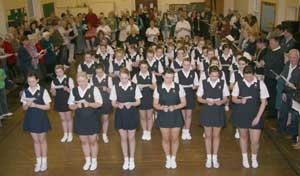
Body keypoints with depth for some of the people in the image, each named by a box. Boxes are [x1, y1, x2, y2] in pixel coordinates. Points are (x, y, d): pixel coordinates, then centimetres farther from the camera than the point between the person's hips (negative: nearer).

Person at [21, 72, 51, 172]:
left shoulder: (43, 91, -13)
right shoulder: (25, 92, -2)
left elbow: (48, 107, -11)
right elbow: (24, 108, 2)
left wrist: (36, 105, -23)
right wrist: (27, 105, -20)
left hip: (41, 118, -3)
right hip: (30, 118, 3)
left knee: (42, 139, 10)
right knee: (35, 140, 13)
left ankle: (44, 161, 25)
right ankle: (38, 162, 26)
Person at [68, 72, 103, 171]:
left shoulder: (94, 89, -11)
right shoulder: (74, 91, -2)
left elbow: (99, 104, -11)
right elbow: (70, 106, 2)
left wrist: (89, 104, -27)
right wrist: (76, 106, -19)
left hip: (92, 119, -3)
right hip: (79, 119, 3)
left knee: (92, 141, 9)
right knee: (83, 141, 14)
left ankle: (94, 161, 28)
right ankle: (88, 160, 32)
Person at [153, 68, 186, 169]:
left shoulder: (178, 87, -6)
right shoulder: (158, 88, -4)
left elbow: (183, 103, -3)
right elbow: (155, 104, 0)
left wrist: (174, 107, -20)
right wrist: (162, 107, -20)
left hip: (176, 116, 0)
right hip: (163, 116, 1)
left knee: (175, 138, 10)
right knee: (166, 139, 11)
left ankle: (173, 158, 30)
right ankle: (168, 158, 32)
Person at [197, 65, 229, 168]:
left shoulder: (223, 83, -4)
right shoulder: (203, 83, -5)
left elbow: (225, 98, 2)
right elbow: (199, 98, 0)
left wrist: (221, 101, -20)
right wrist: (206, 101, -19)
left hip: (218, 111, 0)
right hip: (207, 111, 0)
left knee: (216, 135, 10)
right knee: (208, 135, 10)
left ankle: (215, 158, 24)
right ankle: (209, 158, 24)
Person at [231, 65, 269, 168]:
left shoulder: (260, 84, -8)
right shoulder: (238, 84, -4)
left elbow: (263, 102, -5)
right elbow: (234, 99, 4)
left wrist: (258, 117, -10)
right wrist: (240, 101, -19)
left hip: (255, 115, -1)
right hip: (241, 114, 1)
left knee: (255, 141, 0)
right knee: (243, 137, 15)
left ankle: (254, 158, 30)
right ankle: (245, 158, 37)